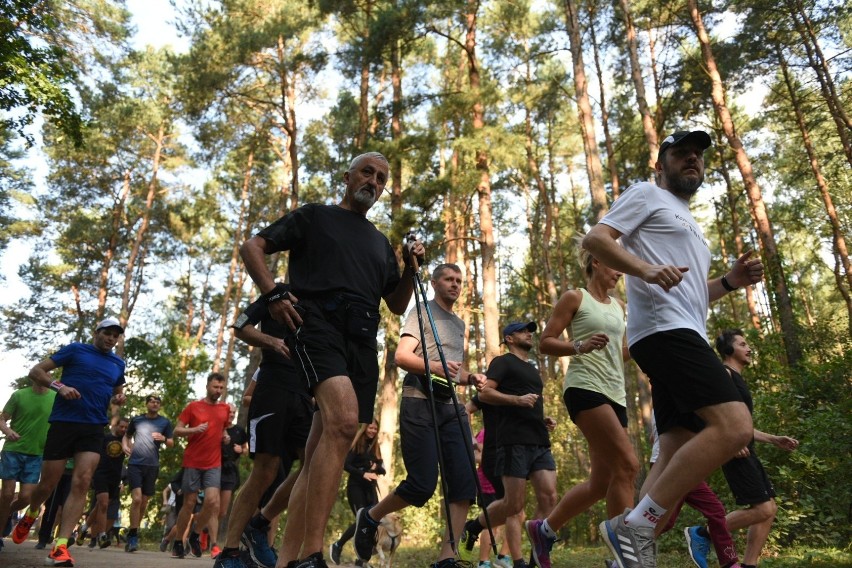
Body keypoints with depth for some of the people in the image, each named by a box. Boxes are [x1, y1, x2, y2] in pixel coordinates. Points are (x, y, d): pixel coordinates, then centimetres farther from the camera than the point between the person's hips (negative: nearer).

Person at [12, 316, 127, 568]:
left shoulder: (118, 364, 14)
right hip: (63, 423, -2)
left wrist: (118, 399, 4)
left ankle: (61, 546, -9)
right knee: (47, 484, 6)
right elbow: (36, 371, 1)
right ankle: (30, 516, 40)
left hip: (94, 428, 3)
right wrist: (59, 386, -17)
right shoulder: (75, 350, 2)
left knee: (82, 483, -12)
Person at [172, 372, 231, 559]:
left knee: (212, 501, -12)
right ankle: (178, 542, 22)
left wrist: (225, 436, 5)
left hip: (214, 464, 2)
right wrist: (195, 429, -19)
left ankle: (195, 534, 11)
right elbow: (177, 430, -1)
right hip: (192, 462, -2)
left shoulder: (225, 409, 10)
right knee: (189, 504, 4)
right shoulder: (193, 406, 0)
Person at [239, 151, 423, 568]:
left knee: (325, 447, 0)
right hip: (318, 322, -6)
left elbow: (397, 306, 29)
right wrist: (273, 293, -6)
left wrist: (411, 268, 11)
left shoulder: (380, 243, 30)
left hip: (362, 340, 6)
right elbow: (252, 247, 10)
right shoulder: (314, 216, 16)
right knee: (344, 419, -30)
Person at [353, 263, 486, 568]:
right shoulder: (421, 312, 4)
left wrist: (471, 378, 7)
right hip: (420, 403, -6)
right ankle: (369, 517, 18)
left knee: (465, 483, -9)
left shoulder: (459, 324, 25)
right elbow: (401, 356, -8)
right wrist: (434, 366, -26)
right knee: (422, 485, -9)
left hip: (451, 407, 7)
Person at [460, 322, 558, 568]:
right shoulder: (503, 362, 3)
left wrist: (543, 419, 17)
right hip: (514, 441, -7)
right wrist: (517, 400, -20)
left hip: (540, 442, 8)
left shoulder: (532, 369, 27)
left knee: (549, 498, -7)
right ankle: (472, 527, 16)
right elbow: (484, 393, -10)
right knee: (514, 504, -6)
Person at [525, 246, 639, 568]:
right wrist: (579, 346, -19)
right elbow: (545, 343, -3)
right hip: (585, 388, -8)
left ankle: (543, 529, 22)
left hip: (615, 394, 8)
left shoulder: (619, 307, 21)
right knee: (627, 465, -19)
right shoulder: (575, 298, 1)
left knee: (601, 482, 5)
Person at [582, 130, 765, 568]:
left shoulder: (688, 224, 34)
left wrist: (730, 282, 16)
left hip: (684, 337, 10)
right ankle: (634, 524, -20)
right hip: (663, 330, -10)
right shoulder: (647, 195, 8)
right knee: (733, 426, -24)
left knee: (676, 458, 2)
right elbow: (595, 239, -7)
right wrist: (646, 269, -24)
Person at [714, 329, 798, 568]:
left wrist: (774, 439, 23)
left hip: (745, 453, 10)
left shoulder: (737, 380, 24)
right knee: (763, 509, -13)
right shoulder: (723, 374, -6)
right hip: (734, 452, -10)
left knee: (769, 509, 8)